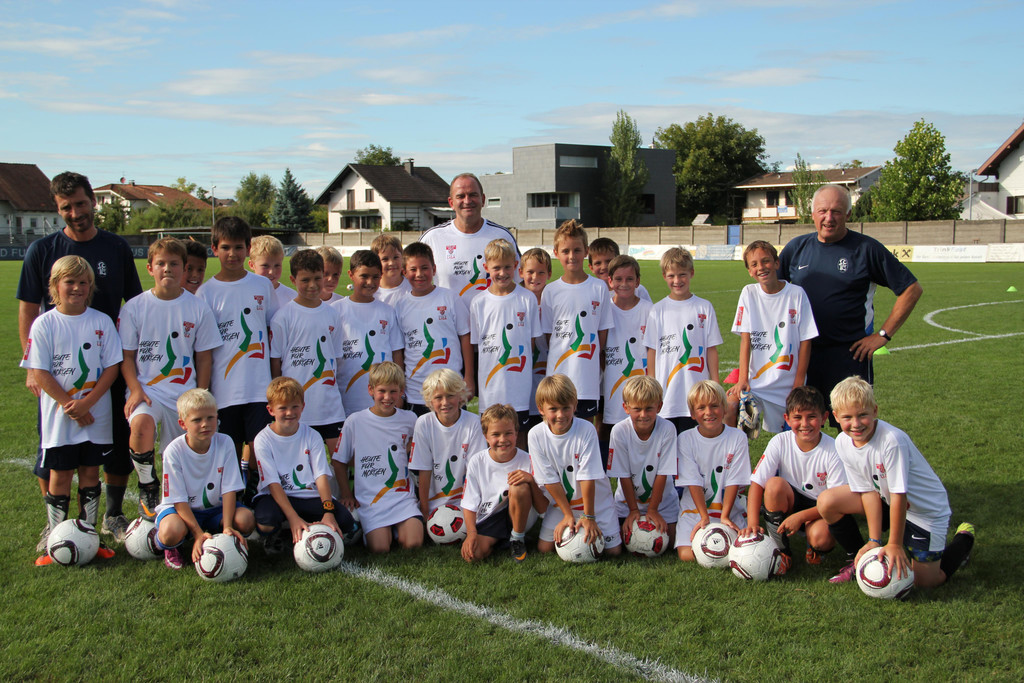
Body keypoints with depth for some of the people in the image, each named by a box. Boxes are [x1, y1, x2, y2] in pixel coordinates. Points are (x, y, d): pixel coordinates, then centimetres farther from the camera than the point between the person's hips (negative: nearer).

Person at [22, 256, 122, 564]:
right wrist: (70, 406, -13)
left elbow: (112, 366, -2)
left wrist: (86, 402, -13)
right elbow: (39, 373, -7)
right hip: (58, 415, -2)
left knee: (90, 472, 9)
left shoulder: (101, 321, 0)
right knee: (60, 475, 3)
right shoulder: (44, 324, -4)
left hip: (96, 414, 2)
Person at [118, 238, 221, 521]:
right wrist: (135, 389, -11)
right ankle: (147, 487, -9)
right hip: (147, 388, -1)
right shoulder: (134, 307, 1)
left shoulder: (198, 308, 3)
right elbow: (126, 355, 3)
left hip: (184, 392, 2)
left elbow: (204, 356, 7)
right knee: (141, 423, -32)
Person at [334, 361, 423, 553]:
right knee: (380, 548, -20)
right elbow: (341, 461, 8)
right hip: (369, 499, -1)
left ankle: (398, 528, 13)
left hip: (402, 496, 2)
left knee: (413, 543, -19)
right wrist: (347, 494, 3)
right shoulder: (355, 421, -1)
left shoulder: (409, 420, 6)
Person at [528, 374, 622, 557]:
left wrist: (588, 517, -18)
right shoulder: (536, 435, -15)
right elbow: (550, 480, -10)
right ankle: (572, 525, 21)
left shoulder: (586, 430, -23)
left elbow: (588, 477, -21)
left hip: (595, 499, -2)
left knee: (613, 550, -6)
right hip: (561, 501, 2)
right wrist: (568, 515, -11)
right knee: (544, 548, -6)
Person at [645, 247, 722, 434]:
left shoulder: (704, 307, 4)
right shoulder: (658, 310, 5)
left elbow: (712, 349, 4)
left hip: (696, 393, -1)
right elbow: (652, 351, 5)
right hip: (665, 392, 1)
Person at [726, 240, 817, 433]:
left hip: (787, 384, -1)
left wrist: (799, 383, -5)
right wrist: (743, 378, -10)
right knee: (729, 410, -22)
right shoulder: (749, 293, 1)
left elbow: (805, 341, -3)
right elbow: (745, 338, -2)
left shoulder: (796, 294, -5)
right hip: (755, 380, 1)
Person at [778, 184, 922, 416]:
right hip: (802, 351, 4)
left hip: (851, 353, -3)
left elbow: (912, 289, -2)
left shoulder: (866, 248, -4)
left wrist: (883, 335, -6)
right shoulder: (796, 247, 7)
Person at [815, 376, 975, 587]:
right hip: (887, 500, 6)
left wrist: (894, 544, -23)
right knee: (827, 501, -12)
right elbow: (868, 490, -10)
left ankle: (963, 539, 23)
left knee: (924, 581, -4)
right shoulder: (843, 443, -14)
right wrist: (874, 540, -14)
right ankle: (860, 559, 10)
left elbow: (899, 495, -28)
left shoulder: (892, 440, -34)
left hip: (925, 509, -6)